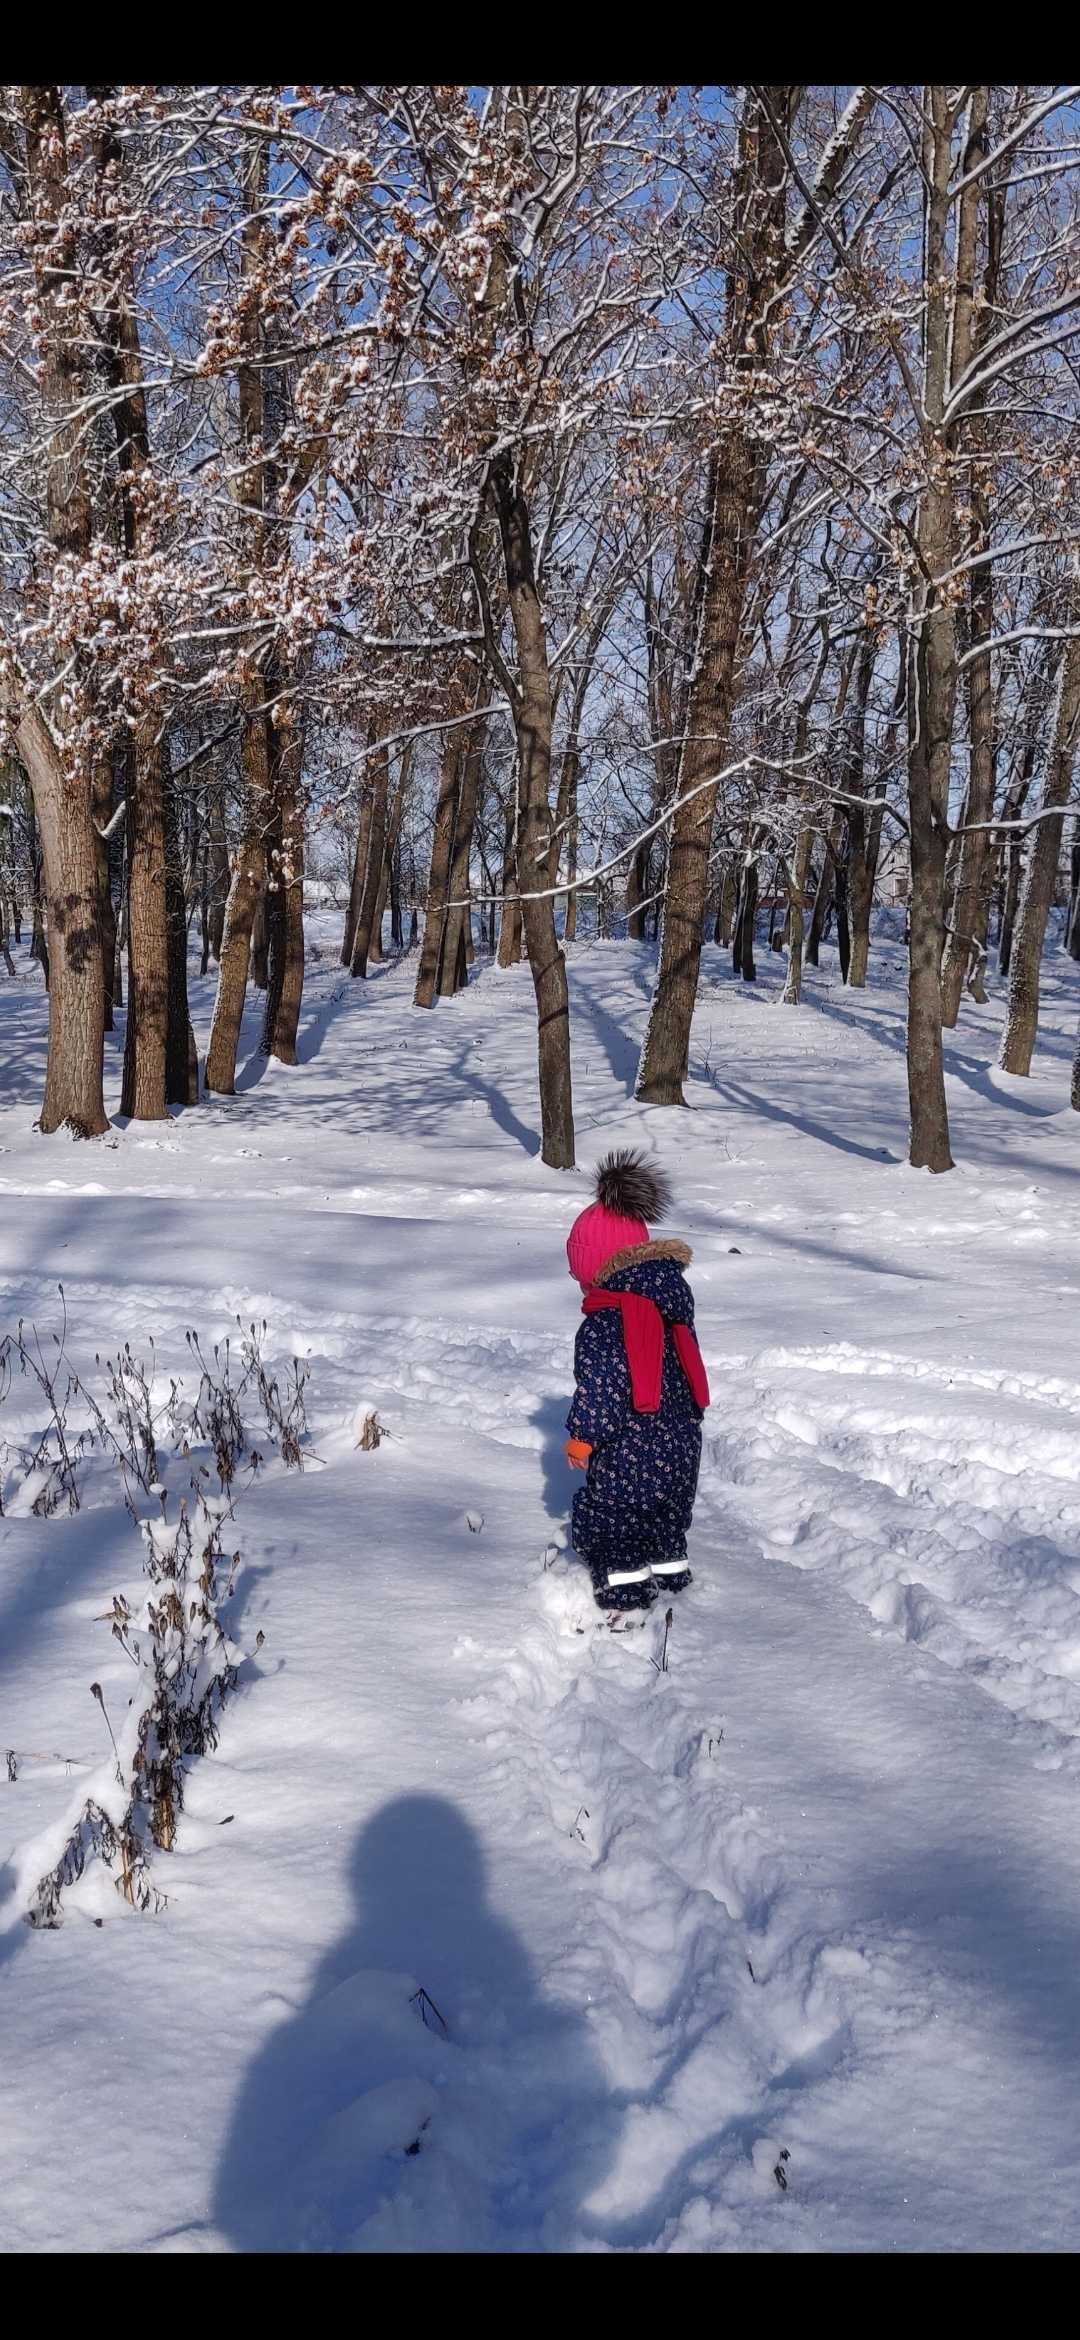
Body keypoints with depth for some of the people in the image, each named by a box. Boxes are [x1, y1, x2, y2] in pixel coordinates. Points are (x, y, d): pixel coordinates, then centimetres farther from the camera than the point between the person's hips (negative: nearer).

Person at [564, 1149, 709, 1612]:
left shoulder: (604, 1322, -20)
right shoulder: (673, 1309, 6)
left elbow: (599, 1389, -21)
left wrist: (581, 1437, -9)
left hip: (626, 1456, -8)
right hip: (680, 1444, 8)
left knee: (605, 1529, 7)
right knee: (666, 1522, 23)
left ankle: (625, 1606, 10)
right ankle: (672, 1584, 33)